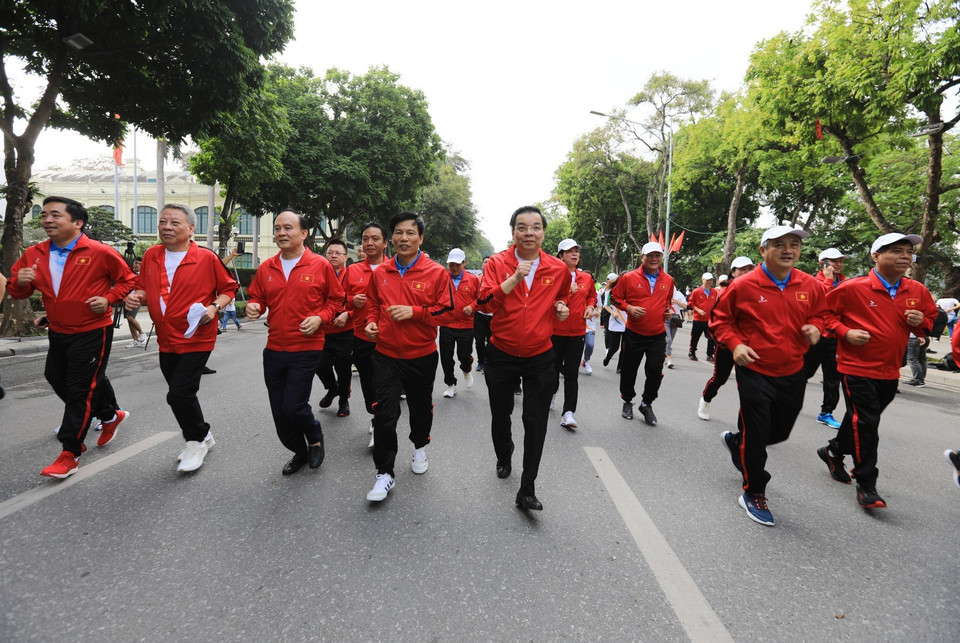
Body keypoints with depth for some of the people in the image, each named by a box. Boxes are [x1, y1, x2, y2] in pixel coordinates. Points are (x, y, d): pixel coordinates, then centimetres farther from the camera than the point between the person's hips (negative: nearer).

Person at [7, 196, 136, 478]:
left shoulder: (99, 252, -13)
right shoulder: (34, 255, 2)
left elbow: (128, 280, -3)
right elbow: (17, 292, 8)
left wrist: (109, 298, -18)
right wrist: (19, 282, -14)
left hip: (92, 333, -7)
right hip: (58, 332, 7)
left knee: (80, 391, -2)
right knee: (57, 378, 20)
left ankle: (70, 453, 11)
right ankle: (110, 415, 41)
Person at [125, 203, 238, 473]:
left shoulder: (206, 258, -9)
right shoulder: (151, 256, 6)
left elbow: (229, 288, 0)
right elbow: (143, 287, 18)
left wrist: (215, 307, -17)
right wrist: (136, 296, -4)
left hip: (196, 339, -6)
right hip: (166, 341, 6)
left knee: (179, 394, -11)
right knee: (181, 395, 15)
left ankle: (197, 440, 13)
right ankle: (201, 437, 36)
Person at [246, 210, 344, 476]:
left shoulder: (321, 265, -4)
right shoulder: (266, 268, 6)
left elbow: (336, 300, 3)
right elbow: (258, 298, 16)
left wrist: (320, 318, -13)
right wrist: (253, 307, -7)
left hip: (306, 349, -5)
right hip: (274, 349, 5)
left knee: (293, 407, -9)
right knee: (279, 411, 11)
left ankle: (315, 437, 24)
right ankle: (300, 452, 35)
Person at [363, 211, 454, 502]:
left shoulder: (436, 272, -8)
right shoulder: (380, 272, 3)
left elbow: (446, 310, -8)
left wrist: (414, 312, -20)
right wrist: (371, 322, -2)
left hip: (422, 356, -1)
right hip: (387, 355, 1)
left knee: (421, 407, 18)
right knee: (385, 415, -3)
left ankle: (420, 447, 47)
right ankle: (385, 474, 10)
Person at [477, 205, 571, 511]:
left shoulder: (559, 269, -2)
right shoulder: (498, 263, -7)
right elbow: (485, 303, -20)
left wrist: (562, 309, -3)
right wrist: (515, 278, -28)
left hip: (540, 357, 0)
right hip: (501, 355, 0)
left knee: (536, 423, -1)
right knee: (500, 416, 17)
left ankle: (527, 490, 12)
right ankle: (504, 458, 48)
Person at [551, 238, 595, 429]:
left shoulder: (586, 277, 7)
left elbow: (592, 295, 24)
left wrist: (590, 307, 4)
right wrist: (566, 292, -21)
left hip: (577, 332, 2)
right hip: (555, 330, -2)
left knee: (572, 373, 0)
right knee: (554, 367, 14)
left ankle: (569, 412, 1)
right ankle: (551, 393, 43)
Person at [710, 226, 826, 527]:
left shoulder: (810, 286, 0)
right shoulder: (744, 285, -11)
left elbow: (820, 313, 17)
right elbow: (720, 319, -2)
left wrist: (816, 327, -6)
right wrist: (735, 344, -17)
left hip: (792, 372, 5)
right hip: (755, 371, -5)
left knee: (780, 431, 20)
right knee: (756, 437, 2)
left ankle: (736, 441, 50)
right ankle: (753, 494, 22)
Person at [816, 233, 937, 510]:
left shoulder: (918, 291, 4)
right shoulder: (853, 288, -11)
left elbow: (931, 319, 18)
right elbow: (825, 311, -4)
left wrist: (921, 322, -6)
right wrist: (845, 332, -18)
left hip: (889, 372, 6)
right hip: (856, 368, -6)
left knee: (861, 420, 18)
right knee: (865, 423, -6)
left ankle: (833, 451, 43)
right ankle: (866, 485, 5)